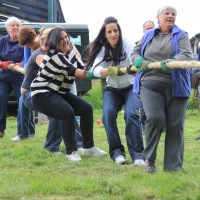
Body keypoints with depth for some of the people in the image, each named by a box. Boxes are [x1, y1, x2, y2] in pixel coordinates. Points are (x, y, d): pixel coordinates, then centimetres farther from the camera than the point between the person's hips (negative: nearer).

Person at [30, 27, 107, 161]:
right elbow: (76, 72, -24)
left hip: (60, 93, 9)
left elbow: (84, 69, -2)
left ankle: (88, 147, 10)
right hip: (43, 94, -9)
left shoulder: (70, 53, 7)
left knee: (87, 108, 3)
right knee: (68, 112, -30)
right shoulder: (54, 56, -21)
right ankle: (71, 151, -23)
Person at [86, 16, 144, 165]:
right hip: (112, 89, 3)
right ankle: (116, 151, -12)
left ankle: (137, 154, -21)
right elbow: (96, 69, -24)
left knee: (131, 114, -26)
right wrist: (109, 71, -45)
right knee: (108, 114, -22)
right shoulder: (101, 49, -8)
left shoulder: (127, 45, -16)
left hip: (131, 87, -3)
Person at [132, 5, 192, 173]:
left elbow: (186, 55, -8)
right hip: (151, 84, 0)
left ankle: (173, 166, 5)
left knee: (175, 125, -3)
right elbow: (135, 53, 19)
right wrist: (141, 62, -6)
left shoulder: (181, 35, 9)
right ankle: (149, 160, -2)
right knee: (155, 118, -19)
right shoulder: (148, 35, 17)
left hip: (176, 86, 0)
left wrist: (172, 62, -30)